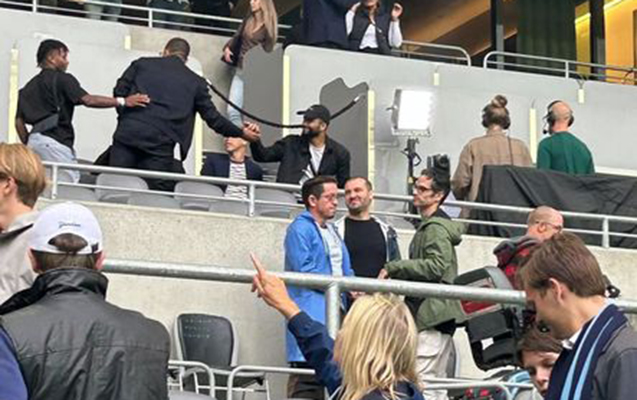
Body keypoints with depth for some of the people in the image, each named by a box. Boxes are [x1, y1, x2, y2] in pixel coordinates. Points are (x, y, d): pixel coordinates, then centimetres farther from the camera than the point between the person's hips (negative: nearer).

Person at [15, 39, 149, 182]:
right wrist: (123, 101, -17)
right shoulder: (61, 79, 0)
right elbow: (87, 100, -14)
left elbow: (19, 121, 17)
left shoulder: (29, 86, 22)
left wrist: (28, 145, 22)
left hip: (34, 139, 8)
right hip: (54, 140, -8)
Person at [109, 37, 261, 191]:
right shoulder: (196, 82, 14)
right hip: (160, 143, -1)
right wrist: (241, 133, 26)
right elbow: (212, 117, 14)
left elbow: (119, 92, 12)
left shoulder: (141, 64, 15)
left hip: (127, 134, 1)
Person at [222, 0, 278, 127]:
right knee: (232, 111, -6)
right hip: (240, 71, 5)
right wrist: (227, 47, 5)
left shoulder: (268, 26, -4)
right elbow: (237, 37, 23)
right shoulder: (248, 21, 10)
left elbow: (267, 52, -2)